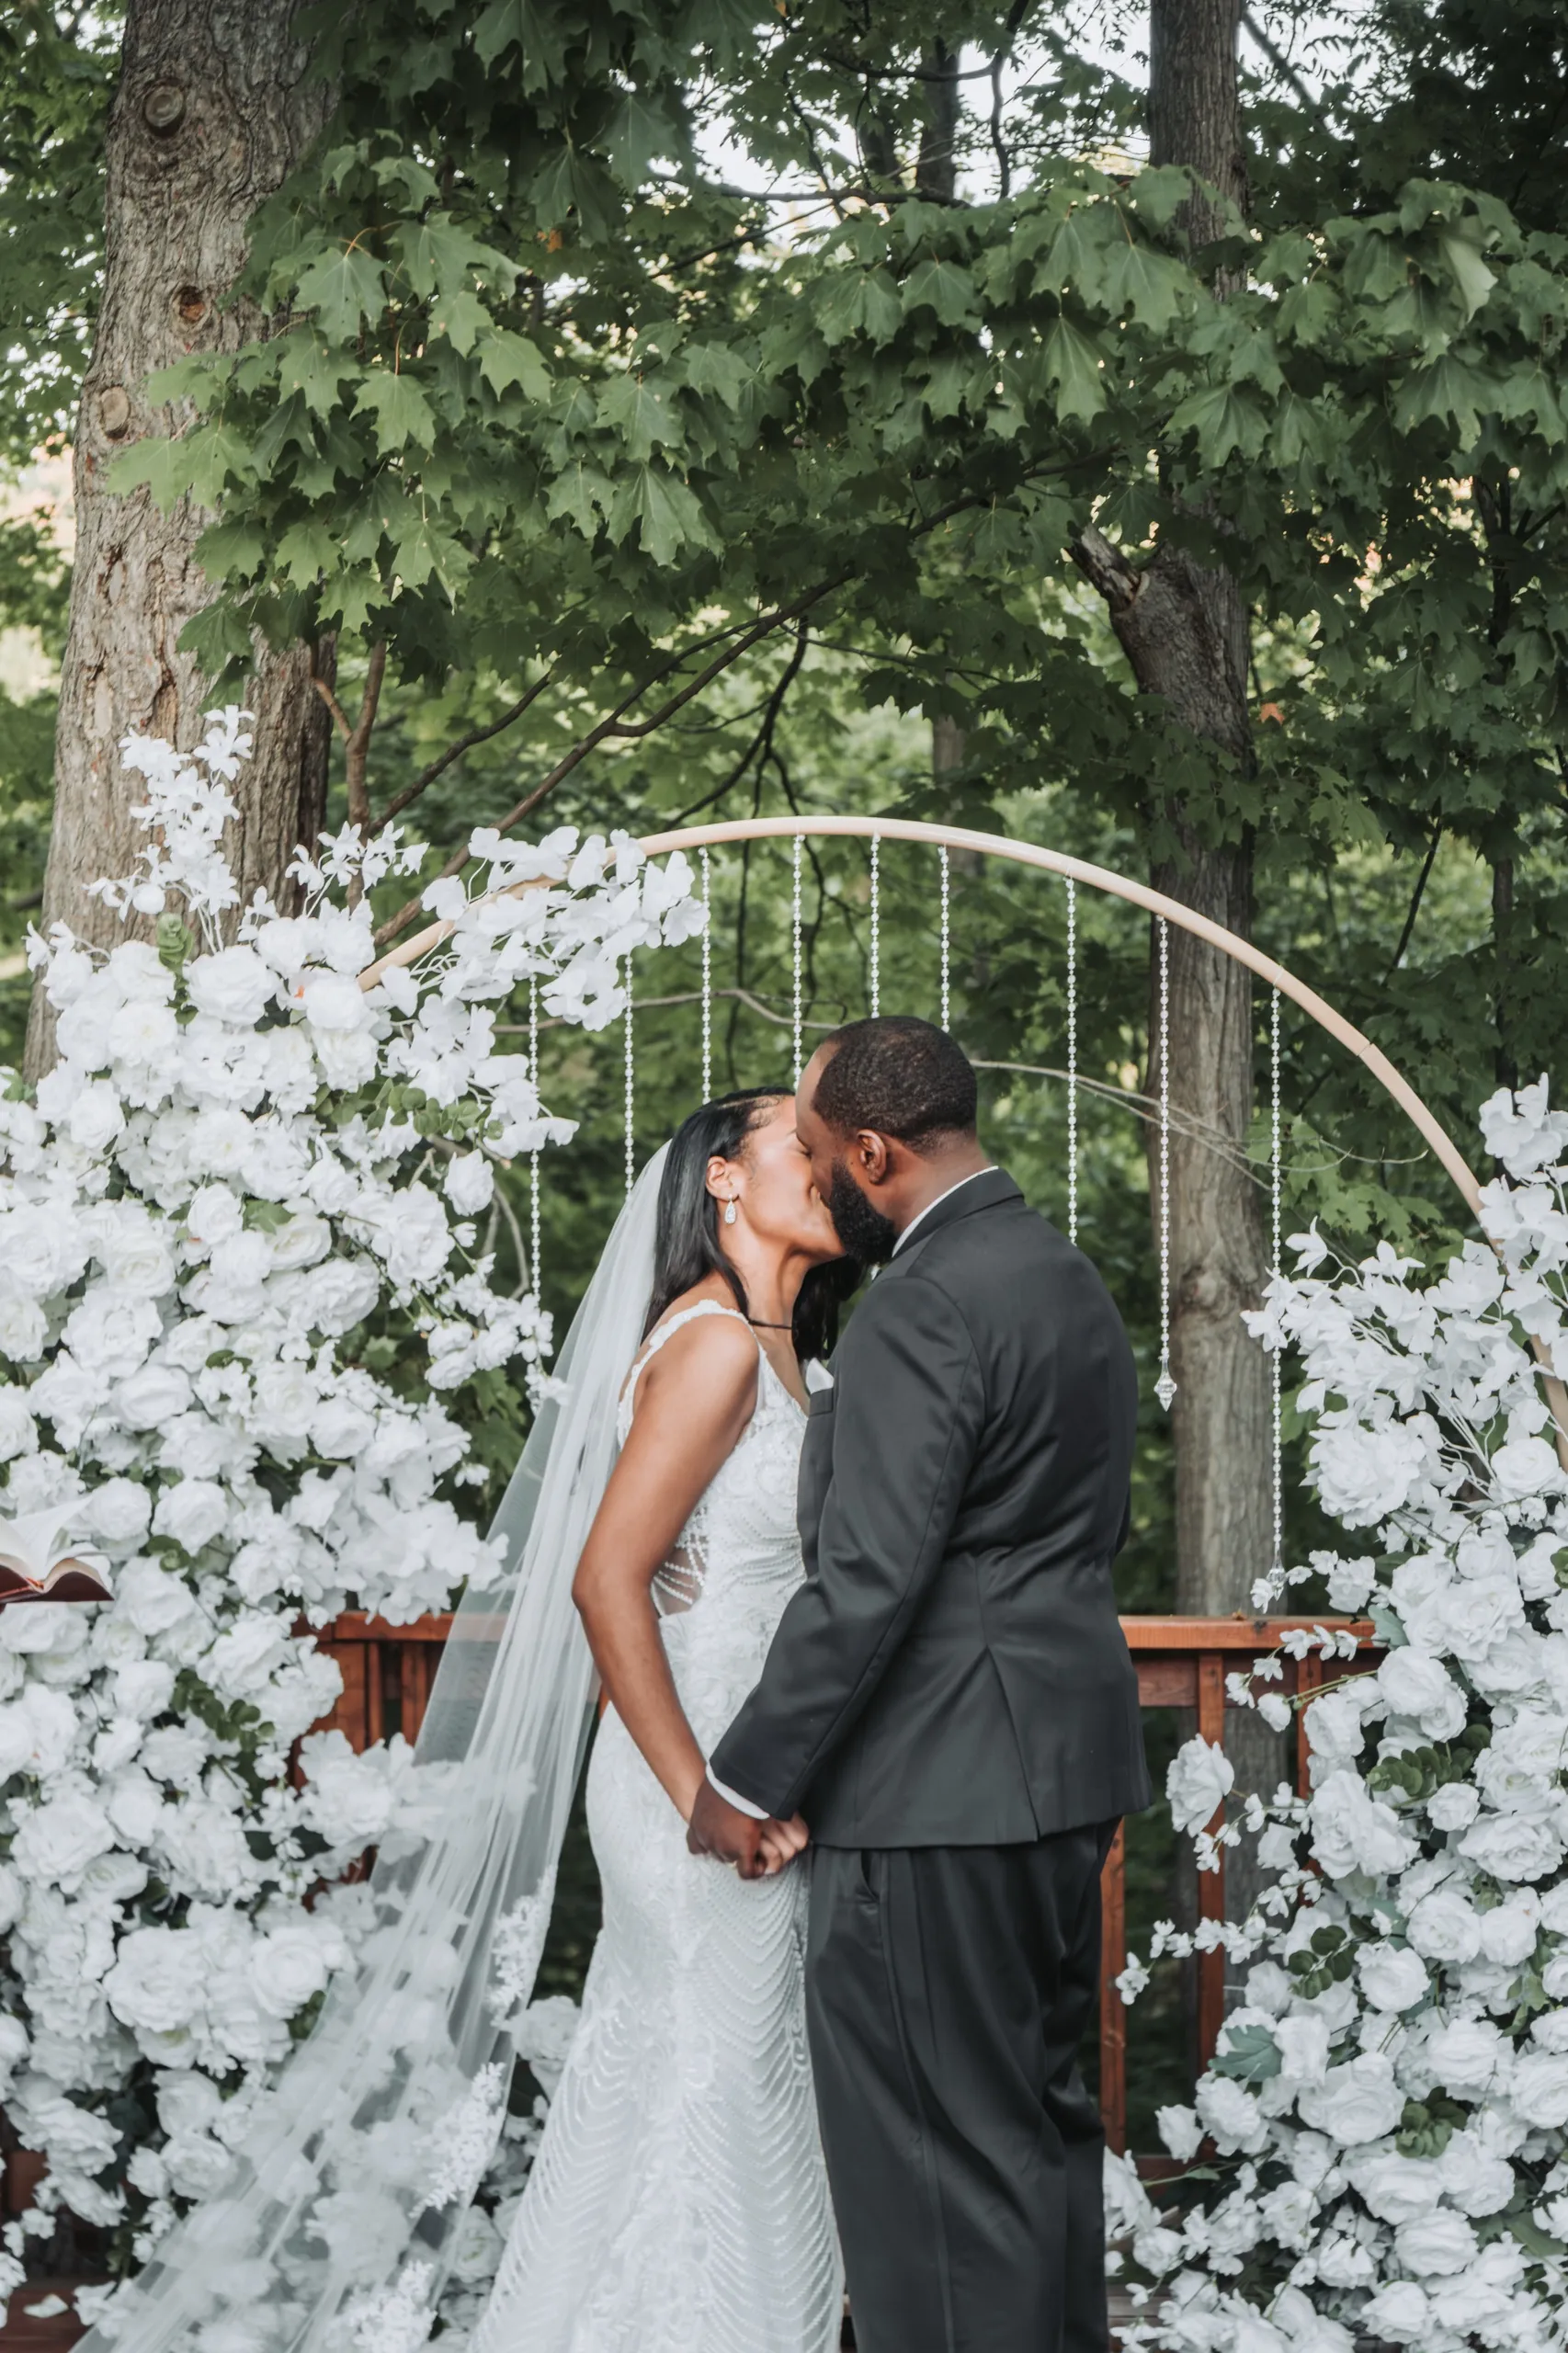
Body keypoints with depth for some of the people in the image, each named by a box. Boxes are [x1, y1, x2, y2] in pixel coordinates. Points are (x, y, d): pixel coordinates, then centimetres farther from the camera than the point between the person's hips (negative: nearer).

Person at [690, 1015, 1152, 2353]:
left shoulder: (925, 1306, -18)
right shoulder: (1069, 1278, 13)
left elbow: (868, 1578, -21)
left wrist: (748, 1780, -13)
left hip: (941, 1790, -10)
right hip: (1070, 1776, 10)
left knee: (946, 2151, -4)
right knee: (1041, 2110, 19)